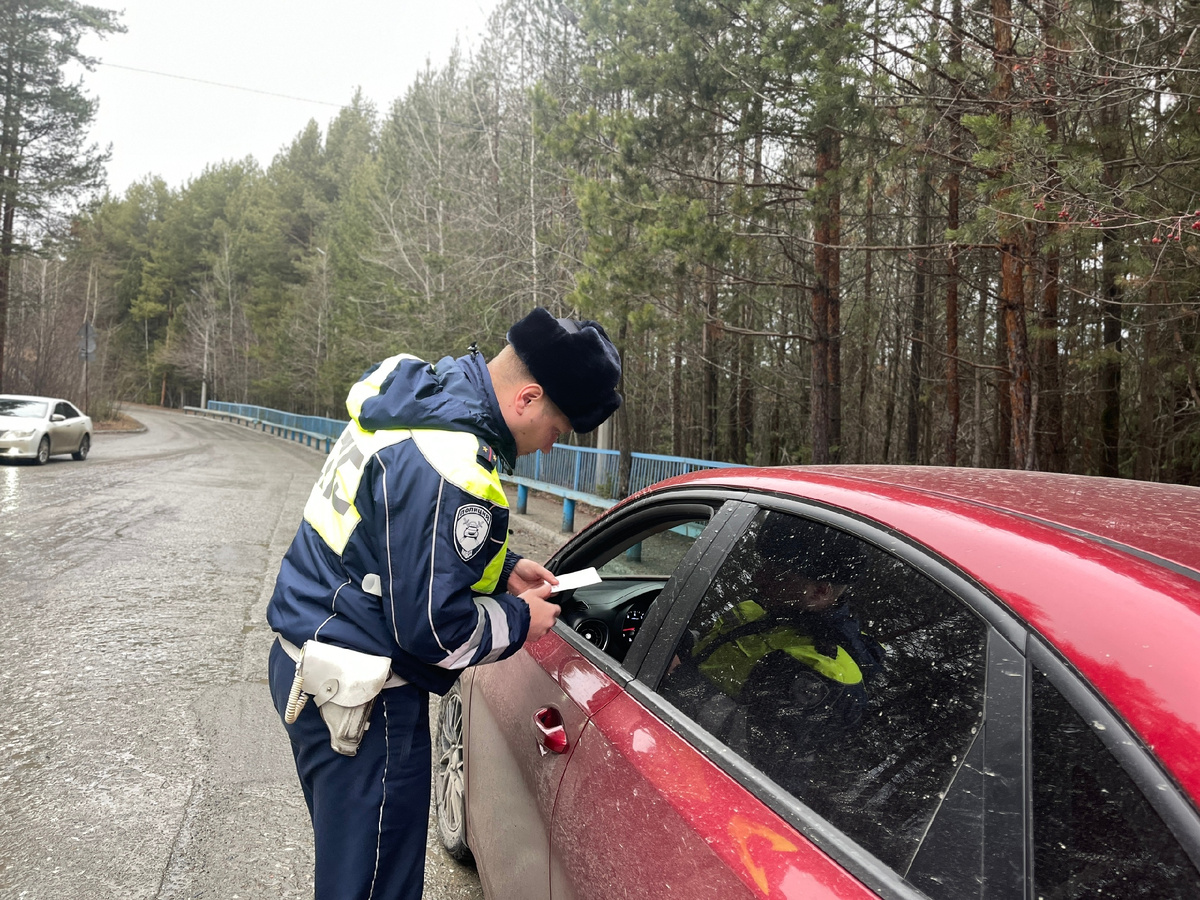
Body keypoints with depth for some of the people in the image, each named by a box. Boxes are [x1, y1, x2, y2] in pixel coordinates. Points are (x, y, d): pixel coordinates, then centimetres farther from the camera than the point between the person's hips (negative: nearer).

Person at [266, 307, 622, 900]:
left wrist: (503, 568, 9)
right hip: (358, 695, -10)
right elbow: (433, 625, -24)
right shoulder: (453, 466, -28)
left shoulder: (423, 390, 4)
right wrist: (519, 621, -7)